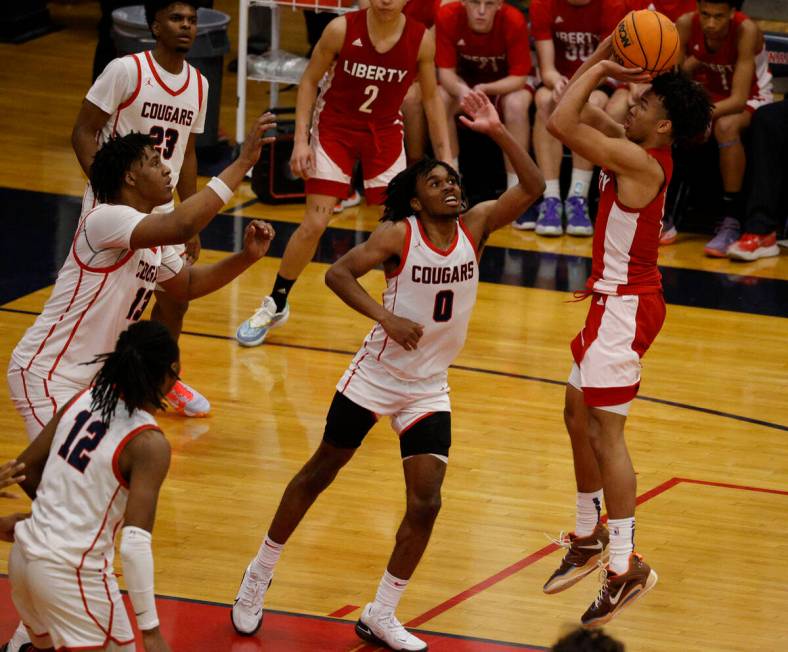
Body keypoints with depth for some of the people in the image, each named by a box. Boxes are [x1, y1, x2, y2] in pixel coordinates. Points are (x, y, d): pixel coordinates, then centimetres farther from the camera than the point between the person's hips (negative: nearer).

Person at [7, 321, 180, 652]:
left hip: (24, 554, 7)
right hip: (73, 573, -7)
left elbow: (27, 468, 11)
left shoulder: (86, 399, 1)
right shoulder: (149, 444, -18)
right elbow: (135, 544, -24)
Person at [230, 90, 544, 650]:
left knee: (426, 504, -6)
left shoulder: (475, 226, -6)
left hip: (430, 389, 3)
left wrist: (498, 132, -24)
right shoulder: (398, 234, -15)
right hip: (376, 376, -3)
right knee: (320, 473, 11)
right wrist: (386, 317, -35)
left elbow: (532, 187, -13)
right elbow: (338, 273, -23)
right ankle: (260, 576, 29)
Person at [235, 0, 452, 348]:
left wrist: (445, 159, -1)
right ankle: (275, 306, 12)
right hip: (334, 127, -2)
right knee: (314, 224, -5)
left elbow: (431, 97, 0)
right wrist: (301, 140, -12)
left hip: (385, 133, 2)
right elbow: (310, 80, -6)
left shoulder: (421, 40, -14)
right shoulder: (342, 29, -19)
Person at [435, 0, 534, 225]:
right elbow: (446, 71, -21)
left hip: (505, 83, -2)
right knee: (439, 99, -28)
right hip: (464, 79, 2)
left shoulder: (514, 21, -29)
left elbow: (519, 77, -24)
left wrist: (484, 89, -42)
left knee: (516, 104, -34)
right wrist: (462, 90, -44)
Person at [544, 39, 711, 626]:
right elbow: (578, 111, 16)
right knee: (578, 415, 20)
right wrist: (604, 59, 2)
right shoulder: (632, 149, 5)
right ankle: (589, 538, 35)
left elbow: (560, 123, -28)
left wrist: (600, 69, -18)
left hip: (626, 306, -10)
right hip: (614, 298, 10)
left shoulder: (638, 160, -22)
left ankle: (626, 566, -9)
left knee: (605, 431, -10)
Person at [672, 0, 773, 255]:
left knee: (725, 126, -38)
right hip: (707, 95, 4)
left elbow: (738, 100, -33)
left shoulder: (746, 31, -29)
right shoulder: (686, 25, -18)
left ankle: (731, 222, -30)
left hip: (750, 100, -4)